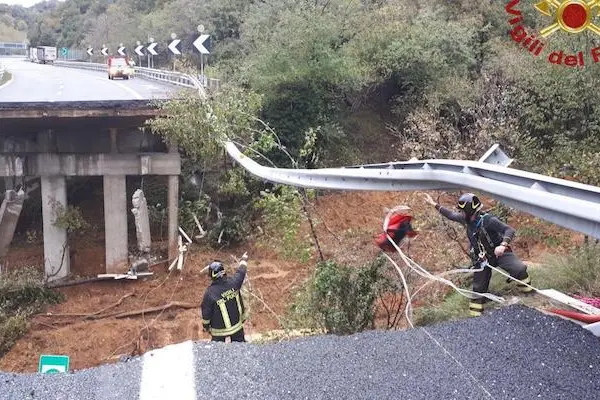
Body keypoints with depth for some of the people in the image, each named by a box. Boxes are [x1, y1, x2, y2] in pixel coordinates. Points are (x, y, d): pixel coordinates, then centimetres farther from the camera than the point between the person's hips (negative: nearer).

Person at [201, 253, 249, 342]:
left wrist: (206, 327, 6)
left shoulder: (210, 292, -24)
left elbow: (206, 313, -13)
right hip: (238, 327, 4)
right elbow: (241, 272, 7)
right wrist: (244, 260, 27)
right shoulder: (233, 283, -16)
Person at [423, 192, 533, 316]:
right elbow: (451, 215, 10)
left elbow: (509, 230, -29)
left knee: (519, 269, -25)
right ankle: (475, 313, 24)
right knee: (479, 287, 10)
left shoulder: (488, 220, -27)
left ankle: (527, 290, 1)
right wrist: (434, 204, 12)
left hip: (498, 252, -5)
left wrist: (503, 245, -46)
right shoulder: (466, 219, -7)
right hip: (481, 258, 5)